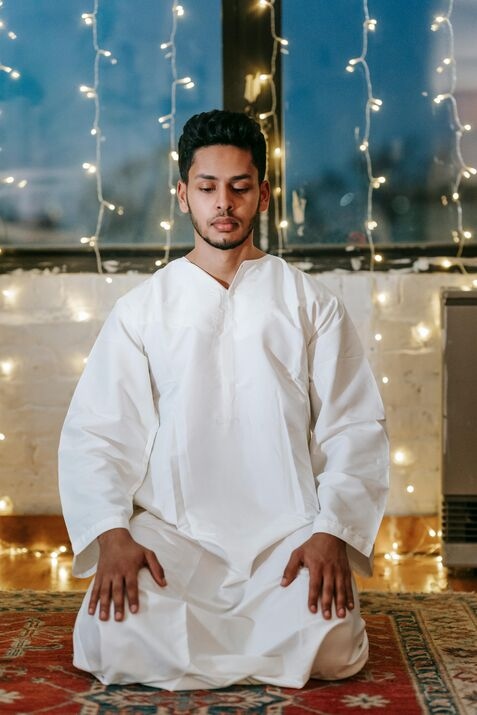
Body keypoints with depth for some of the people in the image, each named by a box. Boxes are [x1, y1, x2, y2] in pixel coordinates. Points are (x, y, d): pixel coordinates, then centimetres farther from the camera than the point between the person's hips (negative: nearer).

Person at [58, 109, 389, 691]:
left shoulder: (309, 303, 9)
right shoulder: (141, 309, 10)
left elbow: (355, 429, 3)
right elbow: (95, 431, 3)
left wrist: (332, 532, -13)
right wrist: (111, 533, -15)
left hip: (289, 531, 0)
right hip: (172, 531, 0)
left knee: (327, 645, -27)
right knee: (114, 640, -27)